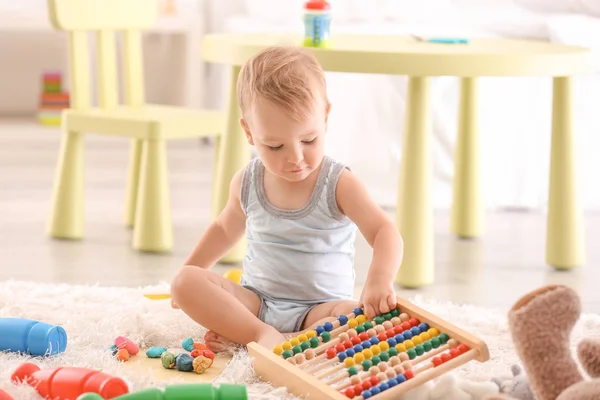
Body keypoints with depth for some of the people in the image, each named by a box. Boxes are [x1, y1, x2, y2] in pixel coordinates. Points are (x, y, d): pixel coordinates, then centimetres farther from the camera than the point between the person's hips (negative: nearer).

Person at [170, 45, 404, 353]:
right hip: (254, 301, 3)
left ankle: (239, 337, -34)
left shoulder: (339, 184, -11)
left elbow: (384, 232, -23)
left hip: (319, 309, -3)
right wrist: (190, 271, 20)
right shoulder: (247, 183, 1)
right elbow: (226, 228, 23)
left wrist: (380, 279, -43)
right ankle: (263, 335, -31)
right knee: (185, 281, -19)